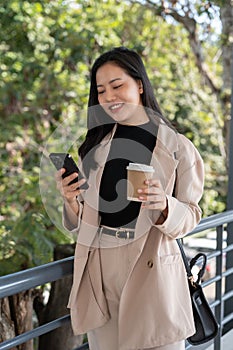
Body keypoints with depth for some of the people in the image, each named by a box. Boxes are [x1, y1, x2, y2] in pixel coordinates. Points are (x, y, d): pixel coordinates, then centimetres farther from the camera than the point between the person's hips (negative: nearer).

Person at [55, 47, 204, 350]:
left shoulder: (178, 147, -2)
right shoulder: (95, 144, 9)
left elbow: (190, 215, -1)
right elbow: (81, 219, 12)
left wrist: (164, 206, -21)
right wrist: (71, 199, -9)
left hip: (151, 271, -3)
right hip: (97, 266, 3)